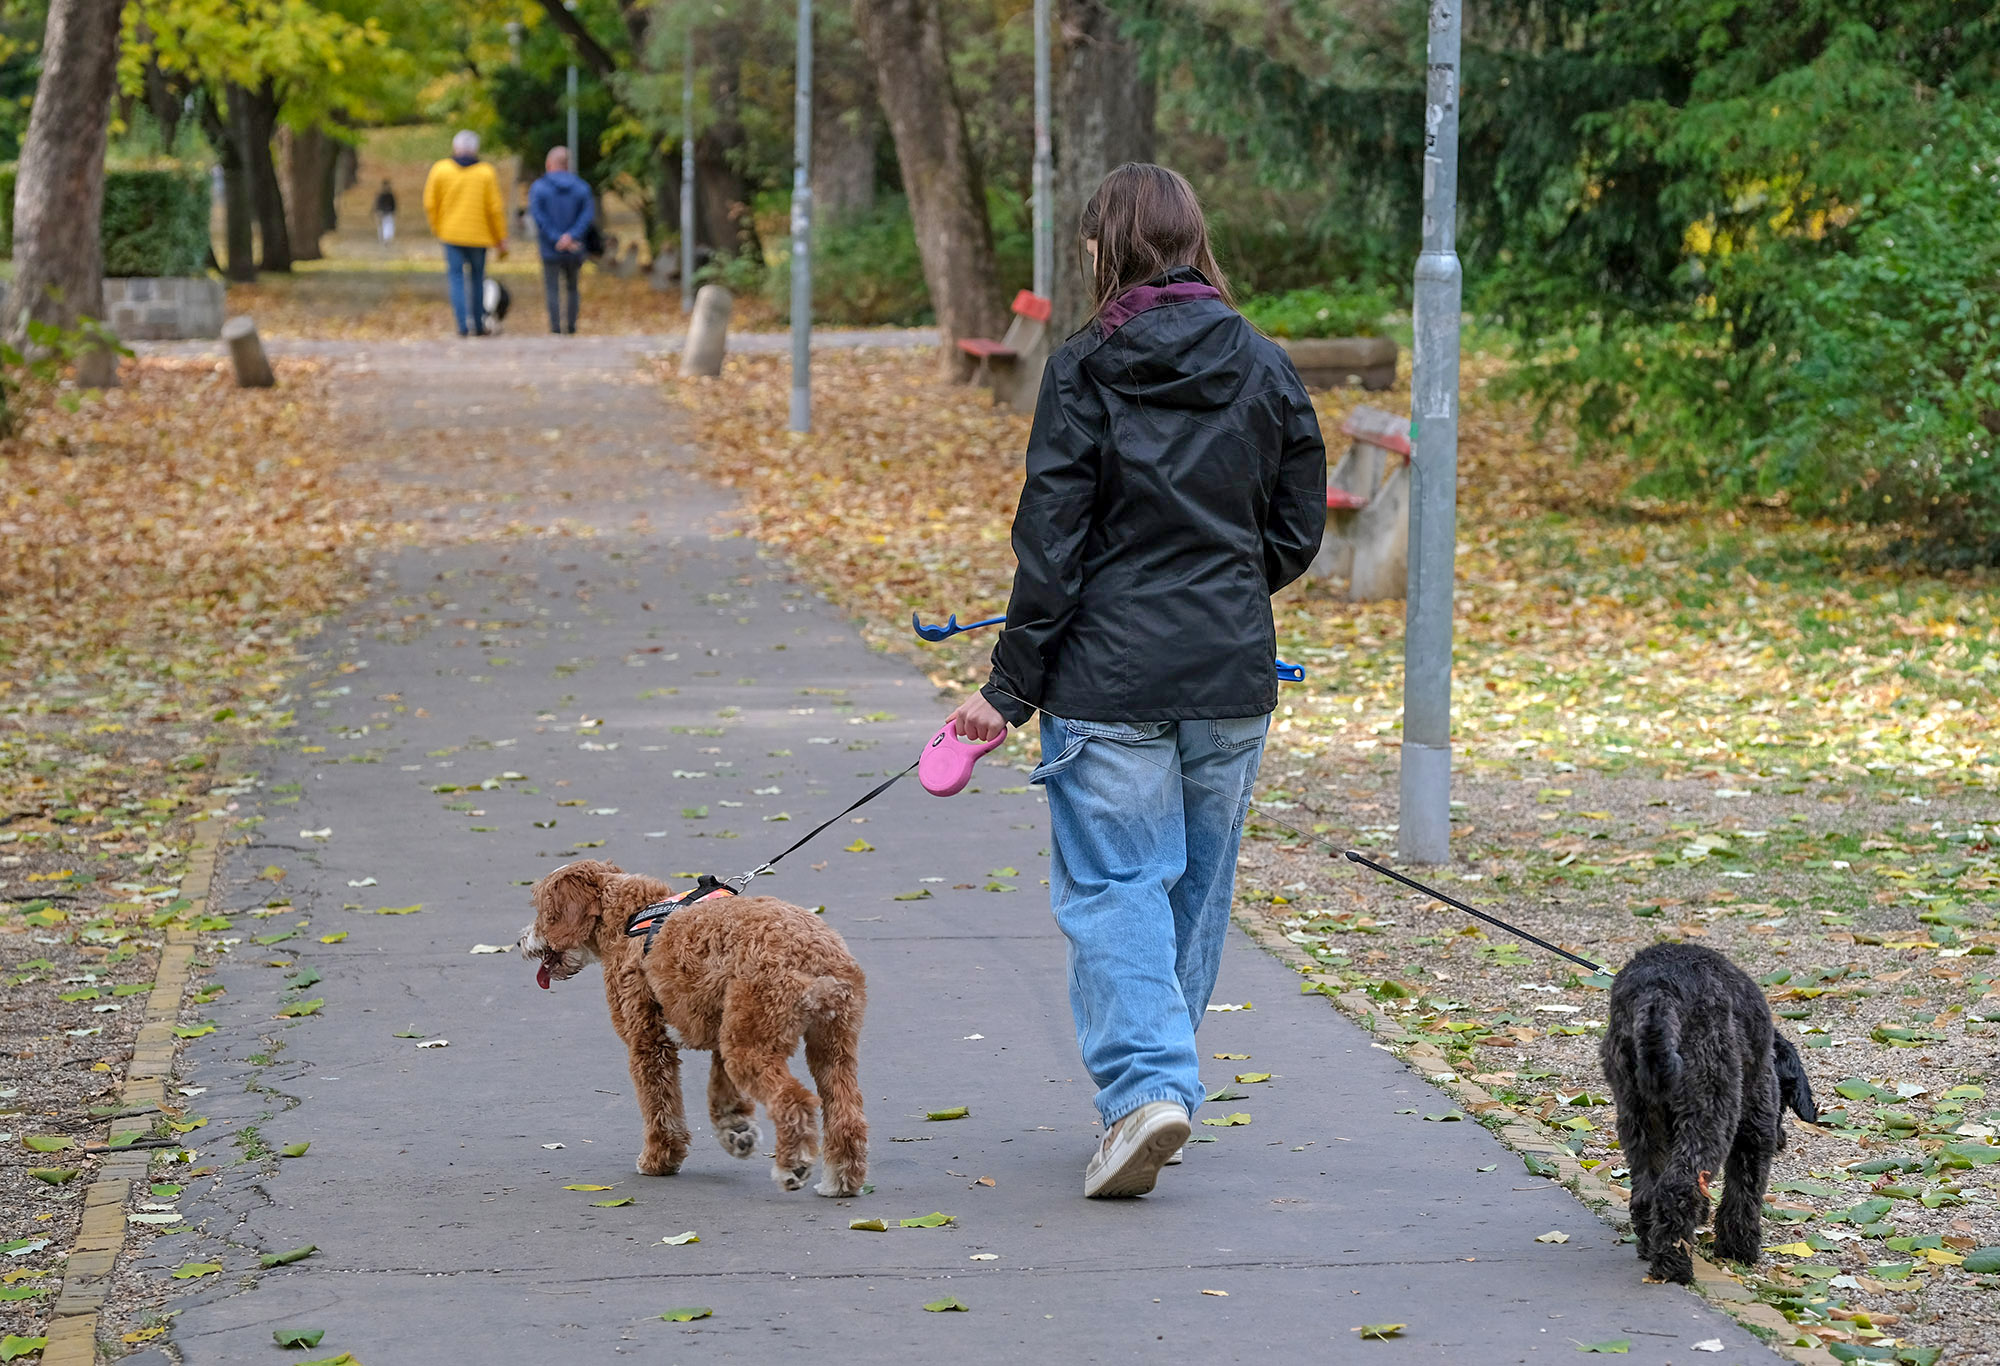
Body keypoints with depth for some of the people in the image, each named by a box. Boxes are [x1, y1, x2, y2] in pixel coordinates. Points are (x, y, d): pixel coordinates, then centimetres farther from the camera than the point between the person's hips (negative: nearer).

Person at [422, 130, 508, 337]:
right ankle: (478, 325, 16)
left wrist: (436, 227, 17)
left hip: (451, 234, 0)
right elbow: (495, 209, -3)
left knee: (457, 277, 1)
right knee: (477, 277, 13)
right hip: (479, 235, 0)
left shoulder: (440, 170, -1)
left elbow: (430, 204, 1)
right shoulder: (486, 173, -2)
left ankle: (463, 323, -14)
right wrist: (501, 240, 4)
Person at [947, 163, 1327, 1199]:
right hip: (1233, 681, 4)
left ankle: (1144, 1084, -17)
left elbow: (1053, 543, -9)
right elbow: (1298, 530, 8)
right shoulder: (1266, 369, 3)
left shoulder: (1084, 370, -8)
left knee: (1112, 884, -1)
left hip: (1111, 676, -4)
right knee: (1199, 884, 14)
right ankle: (1156, 1089, 23)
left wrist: (1013, 685, -4)